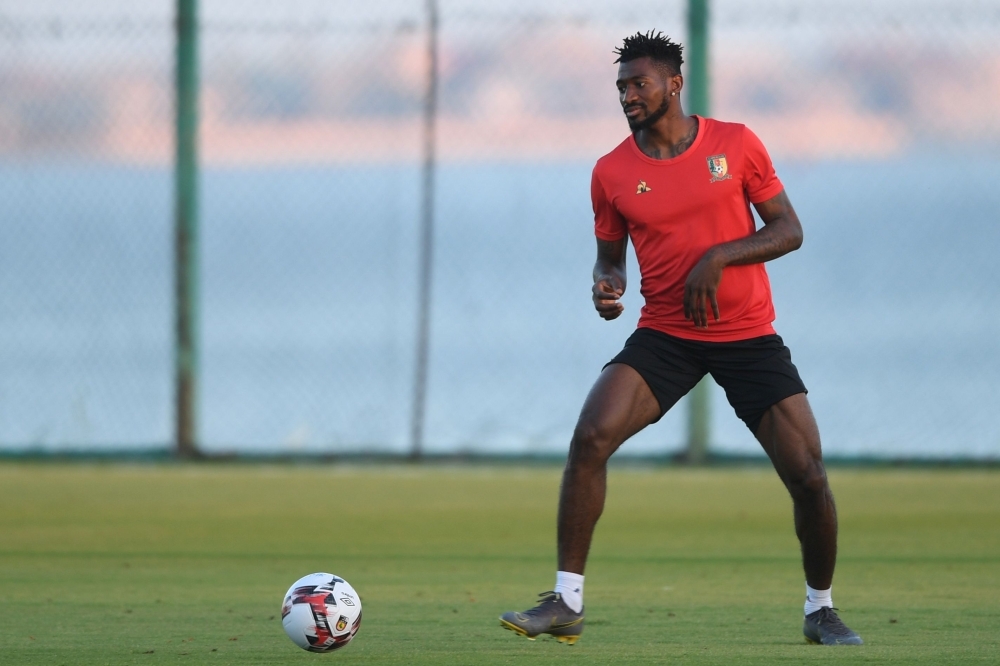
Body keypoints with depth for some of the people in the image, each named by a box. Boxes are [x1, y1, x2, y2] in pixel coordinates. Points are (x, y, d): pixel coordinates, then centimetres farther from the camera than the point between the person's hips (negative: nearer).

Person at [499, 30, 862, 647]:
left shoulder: (736, 144, -2)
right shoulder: (613, 172, 1)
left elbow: (789, 231, -1)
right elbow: (611, 255, 13)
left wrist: (718, 257, -16)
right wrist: (608, 285, -11)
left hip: (750, 335, -1)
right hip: (665, 336, 1)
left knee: (808, 474, -8)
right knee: (590, 438, -22)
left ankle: (821, 610, 16)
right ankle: (566, 603, -16)